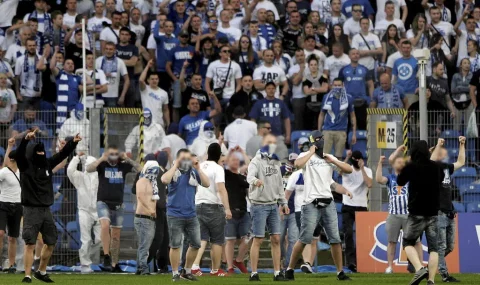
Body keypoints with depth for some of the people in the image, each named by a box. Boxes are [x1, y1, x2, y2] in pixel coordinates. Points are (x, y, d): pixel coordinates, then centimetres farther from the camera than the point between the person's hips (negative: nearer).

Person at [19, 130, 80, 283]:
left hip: (46, 210, 6)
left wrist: (73, 142, -5)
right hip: (31, 210, -6)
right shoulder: (25, 165, -6)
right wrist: (26, 139, -42)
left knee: (51, 243, 12)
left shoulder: (47, 164, 9)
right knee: (30, 244, -10)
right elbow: (19, 153, -24)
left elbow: (62, 154, 10)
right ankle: (27, 276, -8)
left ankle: (41, 272, 27)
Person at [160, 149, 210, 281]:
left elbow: (207, 184, -3)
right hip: (175, 215, -5)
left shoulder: (193, 172, 7)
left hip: (191, 215, 5)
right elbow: (164, 180, -25)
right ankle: (175, 273, 7)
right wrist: (175, 166, -18)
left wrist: (198, 168, -8)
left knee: (195, 244, 8)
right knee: (175, 245, -1)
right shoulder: (173, 172, -4)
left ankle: (187, 272, 23)